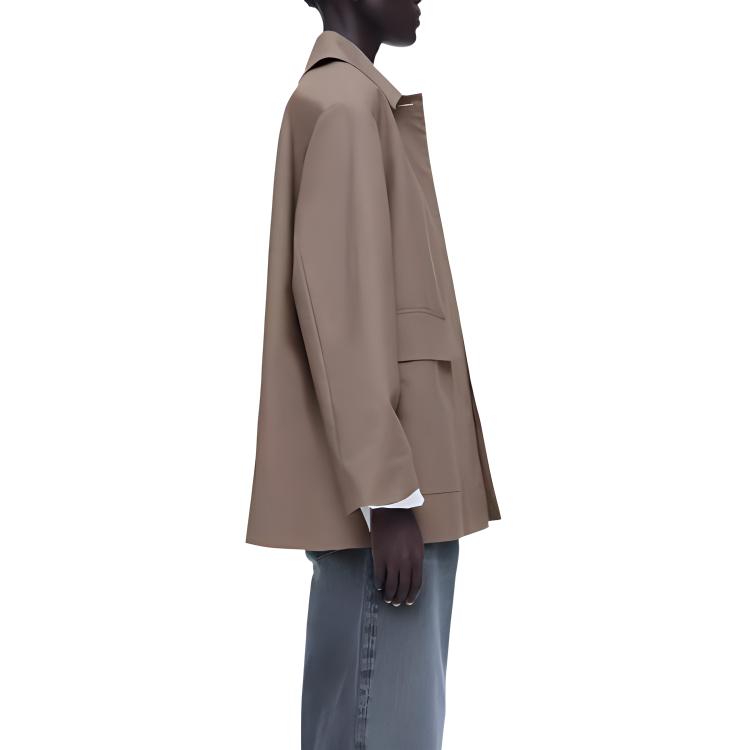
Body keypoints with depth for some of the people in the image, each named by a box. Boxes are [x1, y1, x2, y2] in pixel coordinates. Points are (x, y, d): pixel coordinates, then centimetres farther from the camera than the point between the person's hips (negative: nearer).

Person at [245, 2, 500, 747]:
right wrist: (388, 492, -20)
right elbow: (337, 305, -18)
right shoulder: (342, 103, -10)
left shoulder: (361, 101, 19)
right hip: (381, 489, -10)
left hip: (403, 477, 10)